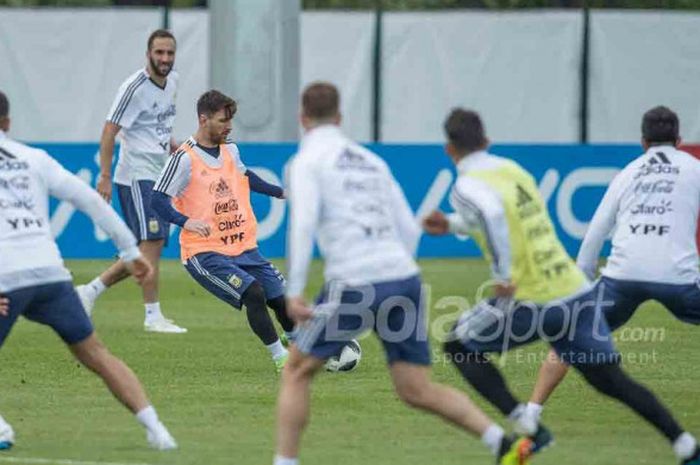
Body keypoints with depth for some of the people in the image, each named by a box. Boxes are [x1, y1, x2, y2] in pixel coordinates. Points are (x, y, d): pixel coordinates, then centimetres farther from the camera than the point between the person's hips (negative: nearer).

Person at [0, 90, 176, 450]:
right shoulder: (34, 159, 18)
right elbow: (90, 200, 14)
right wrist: (130, 250, 18)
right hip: (51, 272, 3)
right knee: (96, 355, 14)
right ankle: (154, 427, 4)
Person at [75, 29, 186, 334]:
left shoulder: (172, 80, 11)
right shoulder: (135, 88, -14)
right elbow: (109, 131, -14)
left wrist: (173, 147, 17)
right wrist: (105, 176, -18)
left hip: (158, 177, 9)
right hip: (136, 175, -9)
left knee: (148, 249, 8)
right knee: (152, 241, -13)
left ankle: (90, 291, 17)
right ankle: (153, 315, -9)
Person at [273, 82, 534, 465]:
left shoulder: (308, 160, 3)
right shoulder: (372, 161, 22)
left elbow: (303, 222, -13)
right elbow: (409, 230, 21)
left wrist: (294, 292, -16)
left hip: (354, 286, -5)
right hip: (405, 278, 6)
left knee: (297, 371, 13)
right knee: (417, 391, 9)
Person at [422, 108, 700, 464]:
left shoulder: (466, 186, -7)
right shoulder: (514, 170, 15)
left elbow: (492, 214, -30)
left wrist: (503, 276, -25)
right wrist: (451, 225, 33)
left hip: (532, 302, -6)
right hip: (576, 291, 6)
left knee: (458, 345, 15)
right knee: (611, 379, 14)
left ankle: (526, 425, 1)